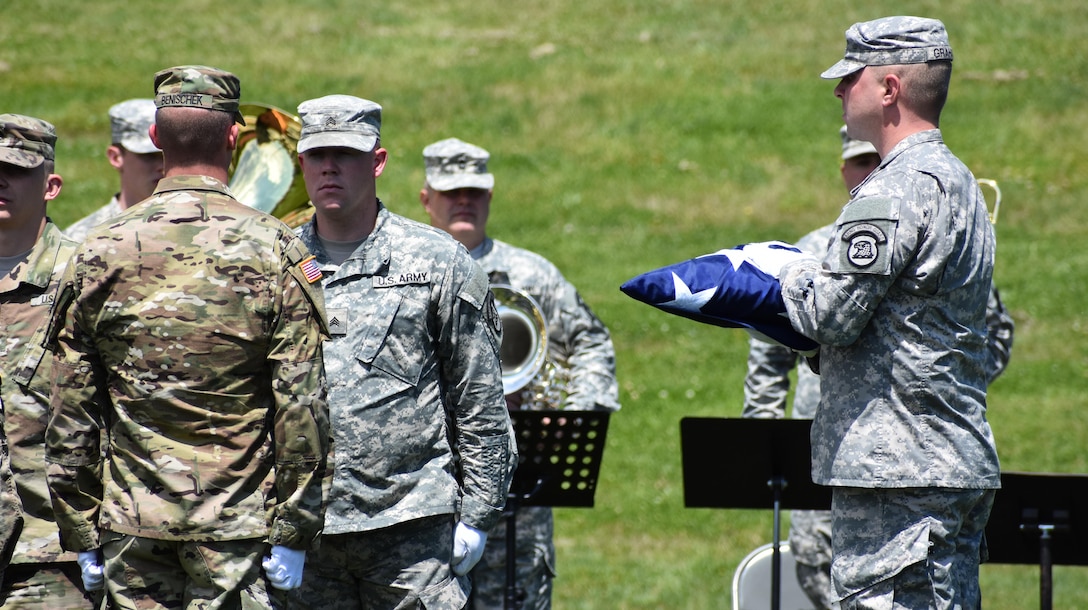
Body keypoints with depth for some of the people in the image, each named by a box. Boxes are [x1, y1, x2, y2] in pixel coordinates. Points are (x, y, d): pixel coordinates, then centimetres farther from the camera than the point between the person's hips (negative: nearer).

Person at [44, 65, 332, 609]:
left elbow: (70, 414, 4)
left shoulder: (99, 253, 3)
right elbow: (301, 404, -7)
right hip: (237, 523, -2)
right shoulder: (275, 250, -4)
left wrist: (81, 537, 10)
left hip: (132, 524, 2)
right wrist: (294, 534, -3)